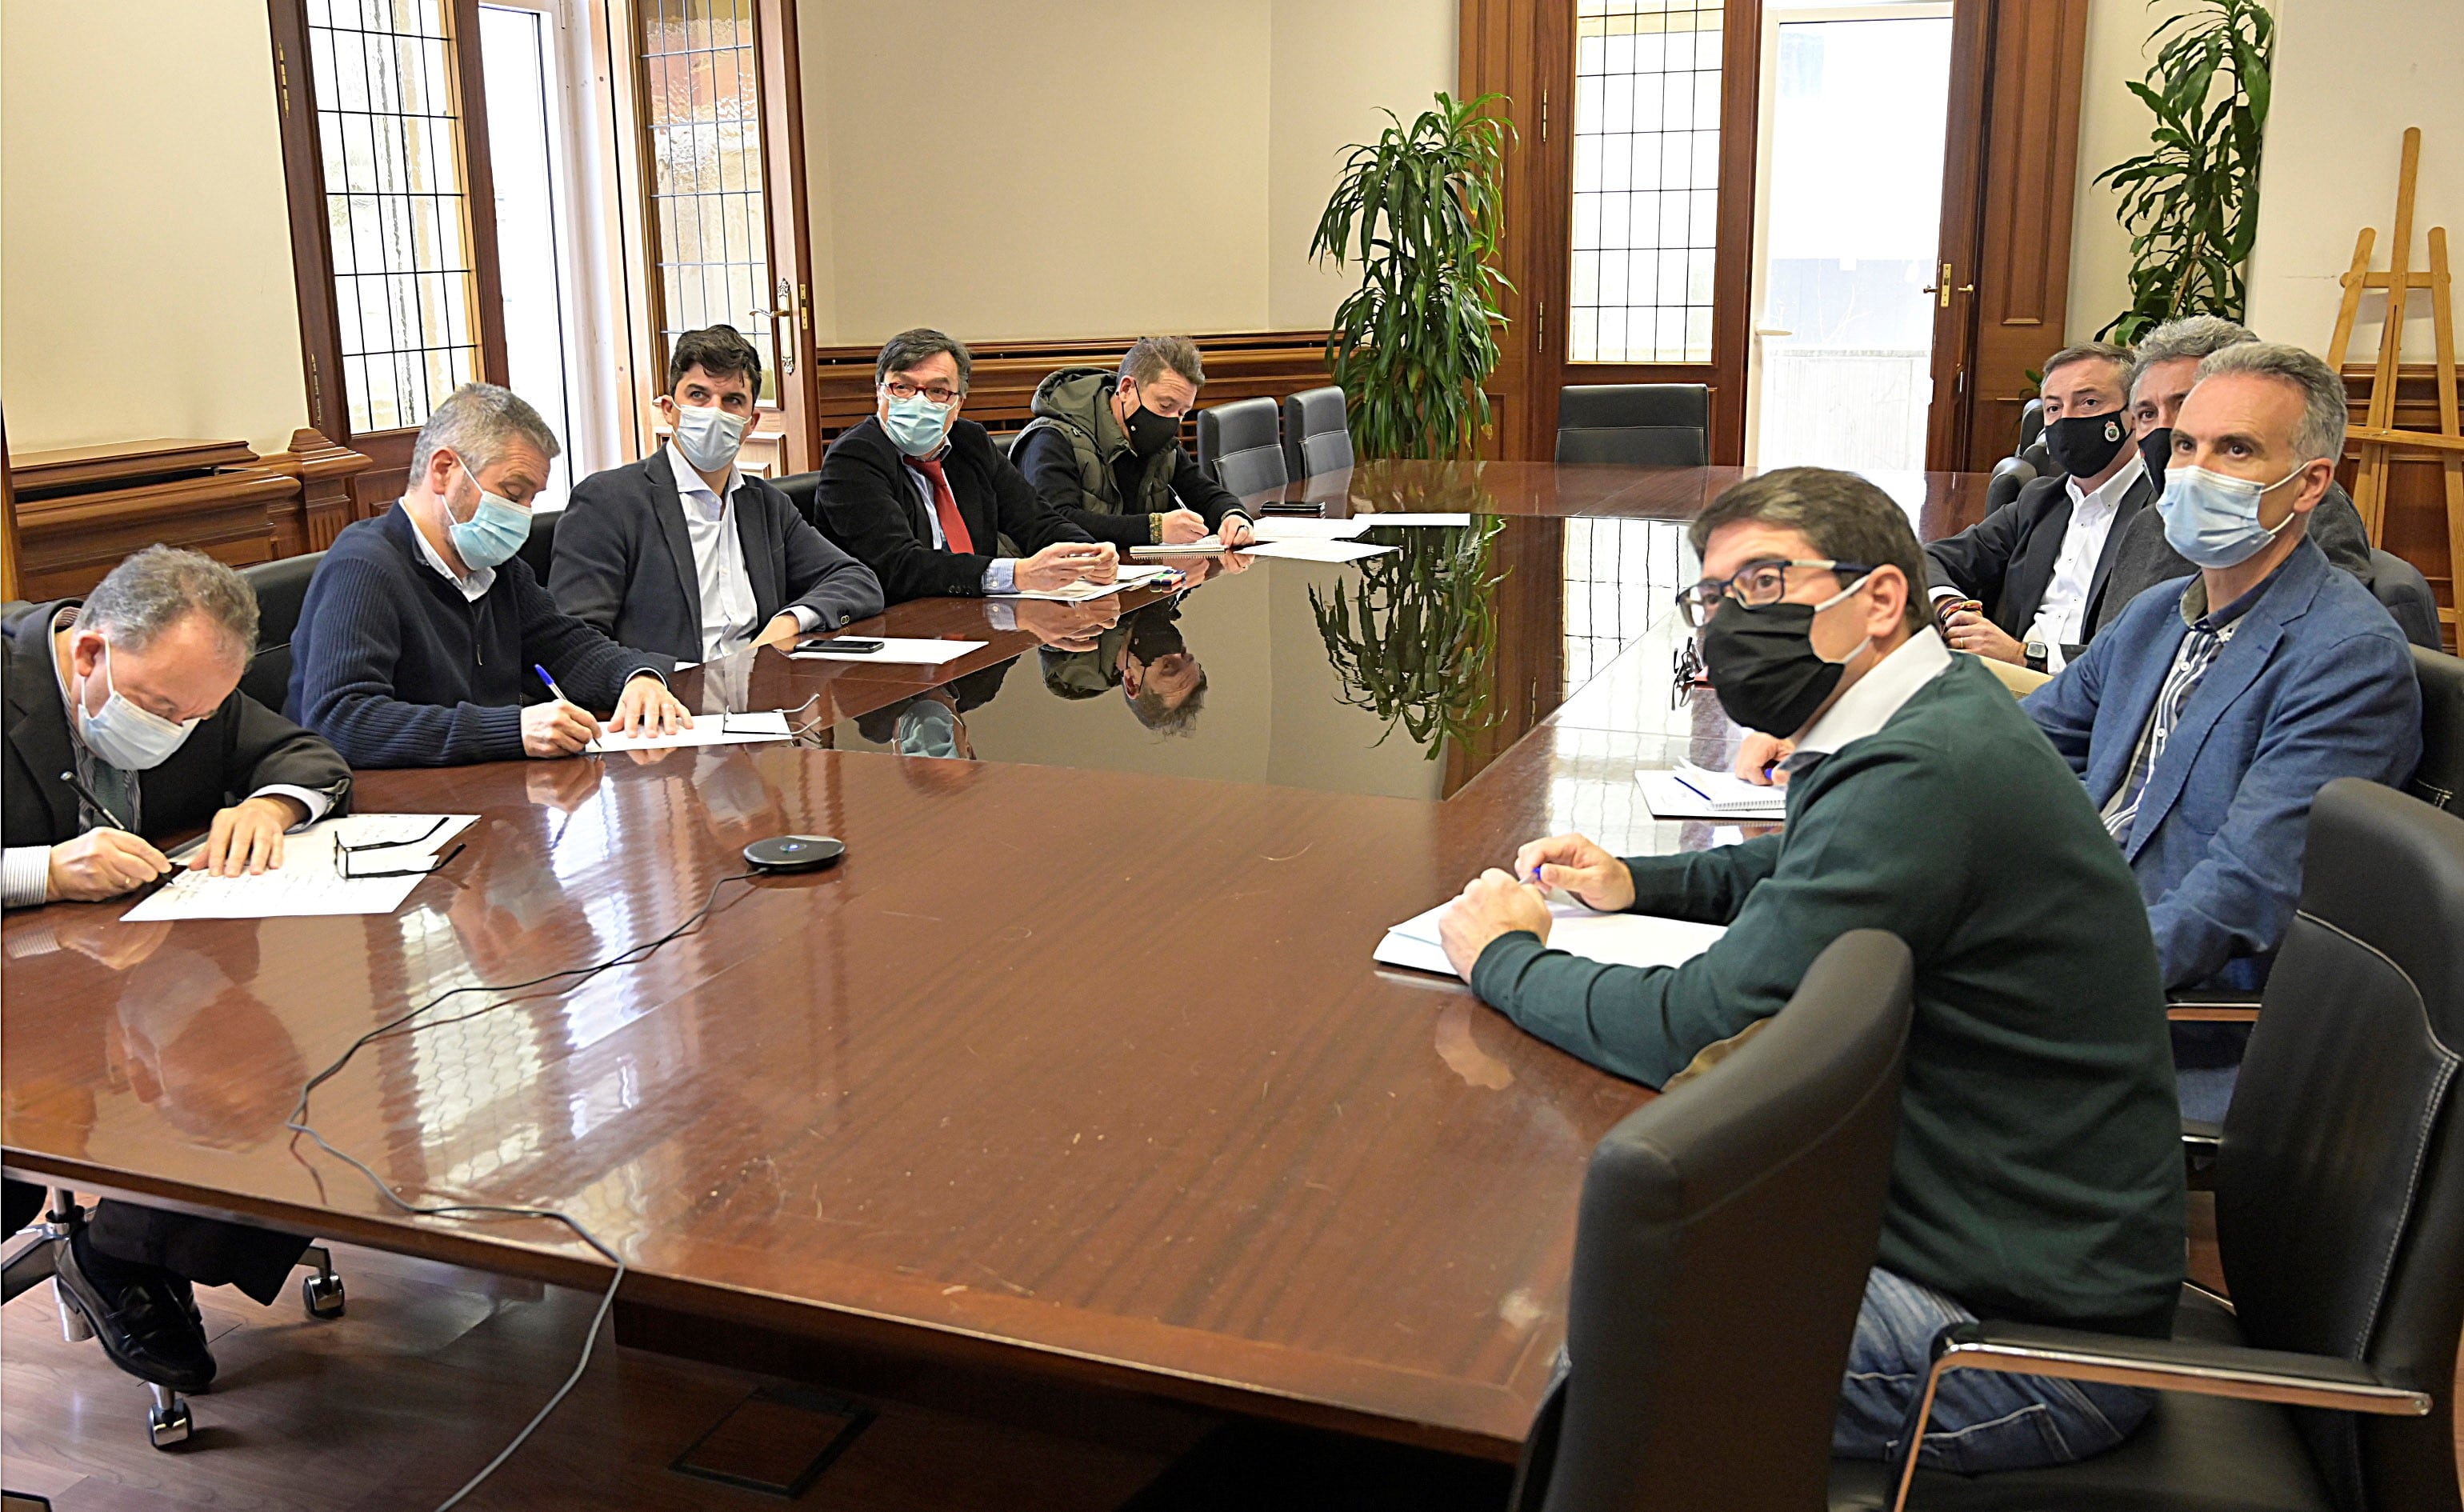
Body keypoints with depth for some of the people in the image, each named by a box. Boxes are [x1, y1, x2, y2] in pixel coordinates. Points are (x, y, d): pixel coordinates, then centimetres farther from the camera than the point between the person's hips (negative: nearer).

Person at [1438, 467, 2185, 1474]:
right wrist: (1635, 883, 11)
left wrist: (1505, 957, -10)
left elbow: (1693, 1028, -27)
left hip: (2027, 1333, -10)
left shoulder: (1920, 776, -26)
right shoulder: (1934, 715, 7)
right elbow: (1800, 869, 27)